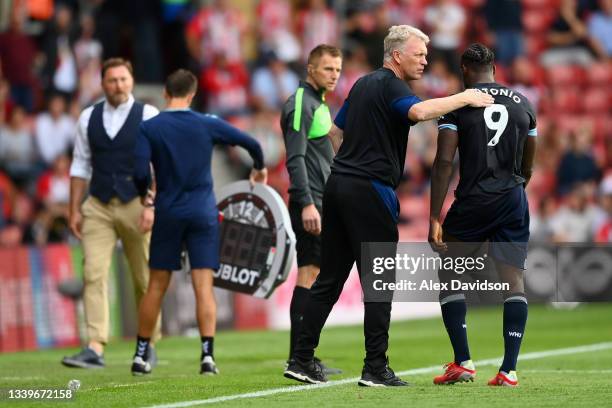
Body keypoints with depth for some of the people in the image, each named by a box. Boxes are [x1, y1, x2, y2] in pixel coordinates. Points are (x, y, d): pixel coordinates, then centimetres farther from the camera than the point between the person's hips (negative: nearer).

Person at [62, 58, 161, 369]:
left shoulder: (148, 116, -2)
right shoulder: (89, 118, 8)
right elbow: (81, 165, 11)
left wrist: (152, 207, -15)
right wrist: (74, 209, 8)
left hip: (136, 205, -2)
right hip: (98, 206, 2)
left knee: (144, 280, 6)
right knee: (93, 274, -11)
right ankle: (95, 349, -15)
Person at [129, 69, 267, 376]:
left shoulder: (149, 128, -4)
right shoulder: (208, 125, -1)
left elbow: (140, 171, -13)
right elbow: (251, 143, 4)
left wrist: (144, 195, 9)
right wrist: (259, 169, 24)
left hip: (168, 213, 0)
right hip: (203, 213, 0)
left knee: (157, 286, 10)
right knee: (204, 286, -2)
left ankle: (141, 355, 14)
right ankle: (207, 355, -11)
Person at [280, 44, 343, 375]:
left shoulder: (317, 103, 19)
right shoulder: (301, 103, -11)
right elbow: (296, 158, -19)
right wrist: (307, 204, -26)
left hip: (319, 202, 10)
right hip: (310, 202, -10)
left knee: (313, 274, 10)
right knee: (309, 274, -11)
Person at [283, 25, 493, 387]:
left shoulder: (363, 84, 18)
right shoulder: (389, 86, -10)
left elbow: (336, 130, 24)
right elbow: (419, 112, -30)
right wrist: (464, 98, -22)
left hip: (339, 184, 9)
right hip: (370, 191, -9)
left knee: (330, 278, 10)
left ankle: (302, 360, 8)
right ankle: (376, 368, -3)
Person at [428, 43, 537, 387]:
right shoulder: (523, 104, 10)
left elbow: (444, 162, -10)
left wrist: (435, 219, -10)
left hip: (473, 201, -3)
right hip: (514, 202, 3)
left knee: (449, 275, 10)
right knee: (514, 280, 3)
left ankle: (463, 362, 2)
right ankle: (509, 369, -4)